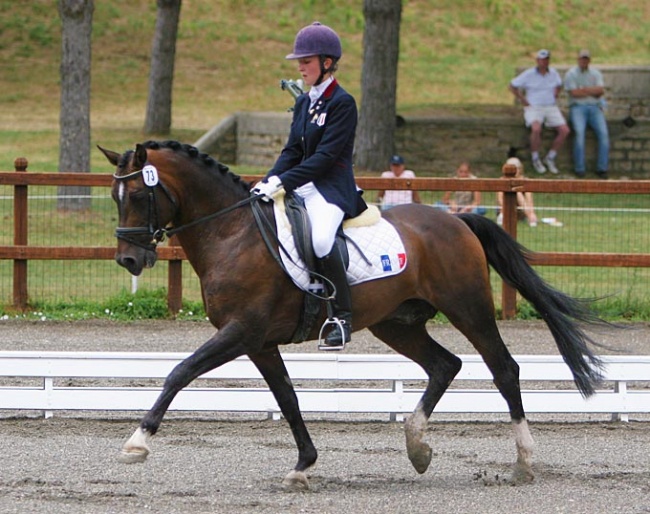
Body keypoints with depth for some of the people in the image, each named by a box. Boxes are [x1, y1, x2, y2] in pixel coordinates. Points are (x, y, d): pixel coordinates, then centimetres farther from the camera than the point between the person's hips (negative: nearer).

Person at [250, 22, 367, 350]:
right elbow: (293, 151, 13)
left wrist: (282, 182, -24)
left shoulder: (342, 103, -9)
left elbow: (325, 156, -17)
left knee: (321, 239, -36)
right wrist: (269, 181, -5)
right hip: (301, 187, 9)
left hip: (332, 188, -9)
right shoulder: (304, 102, 16)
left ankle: (342, 315, -26)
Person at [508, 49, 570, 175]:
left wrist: (555, 96, 12)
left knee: (564, 130, -16)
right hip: (533, 108, -5)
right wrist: (524, 101, -4)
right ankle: (535, 159, -14)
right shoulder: (528, 74, -4)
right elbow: (512, 86, 1)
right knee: (536, 128, -35)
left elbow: (559, 85, 29)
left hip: (551, 108, 5)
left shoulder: (553, 73, 8)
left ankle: (550, 158, 0)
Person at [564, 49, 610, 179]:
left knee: (603, 133, -23)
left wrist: (583, 90, -8)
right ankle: (579, 168, -27)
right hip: (577, 107, -3)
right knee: (579, 132, -31)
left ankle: (602, 168, -20)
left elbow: (601, 91, -2)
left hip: (595, 107, 3)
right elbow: (574, 93, -9)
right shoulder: (571, 74, 4)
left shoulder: (596, 74, 14)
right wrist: (592, 91, -3)